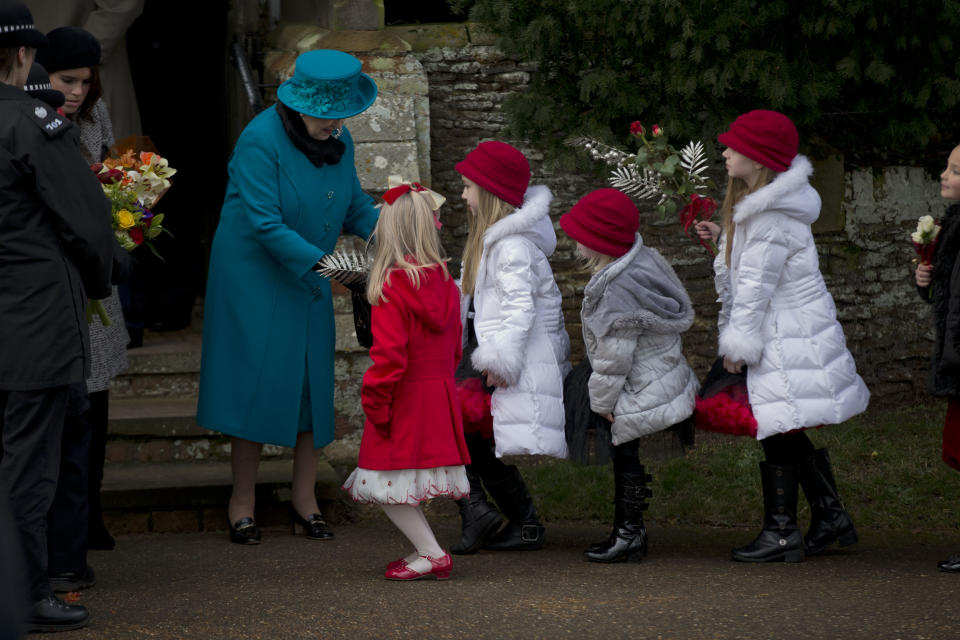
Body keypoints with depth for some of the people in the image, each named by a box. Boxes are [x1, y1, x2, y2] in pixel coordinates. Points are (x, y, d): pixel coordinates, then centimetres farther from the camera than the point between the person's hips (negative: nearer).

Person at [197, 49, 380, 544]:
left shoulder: (339, 142, 2)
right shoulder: (261, 141, -21)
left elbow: (353, 206, 11)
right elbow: (264, 224, -25)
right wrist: (323, 261, -30)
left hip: (308, 281, 7)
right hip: (254, 276, -7)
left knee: (313, 382, 5)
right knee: (259, 382, -7)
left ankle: (305, 500, 14)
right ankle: (242, 504, 4)